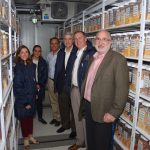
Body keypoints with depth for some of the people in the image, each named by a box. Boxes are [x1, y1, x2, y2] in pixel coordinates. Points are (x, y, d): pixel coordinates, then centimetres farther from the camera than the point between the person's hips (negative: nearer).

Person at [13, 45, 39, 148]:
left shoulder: (32, 66, 1)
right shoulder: (18, 67, -14)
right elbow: (17, 86, -15)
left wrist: (33, 96, 6)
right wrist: (25, 101, -15)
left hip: (31, 97, 5)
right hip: (22, 99, -4)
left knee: (30, 116, 17)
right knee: (24, 118, 11)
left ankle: (30, 136, 36)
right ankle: (26, 138, 30)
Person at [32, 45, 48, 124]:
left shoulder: (43, 62, 3)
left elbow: (45, 75, 2)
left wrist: (39, 84, -6)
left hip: (40, 85, 2)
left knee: (39, 101, 10)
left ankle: (40, 117, 26)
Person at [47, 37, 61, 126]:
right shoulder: (49, 55, 9)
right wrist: (49, 77, 15)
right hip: (50, 80, 7)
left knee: (59, 100, 4)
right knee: (53, 100, 16)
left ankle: (59, 118, 20)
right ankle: (55, 117, 31)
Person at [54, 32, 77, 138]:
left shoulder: (77, 52, -10)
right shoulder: (60, 52, 9)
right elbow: (57, 68, 10)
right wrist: (56, 84, 9)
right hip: (62, 85, 6)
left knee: (74, 108, 7)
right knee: (63, 106, 18)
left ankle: (74, 128, 25)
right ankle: (65, 124, 39)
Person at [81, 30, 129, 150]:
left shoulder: (118, 59, -15)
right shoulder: (93, 57, 9)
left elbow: (122, 89, -19)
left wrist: (114, 112, -20)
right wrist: (84, 101, 10)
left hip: (103, 110, -6)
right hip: (88, 106, 6)